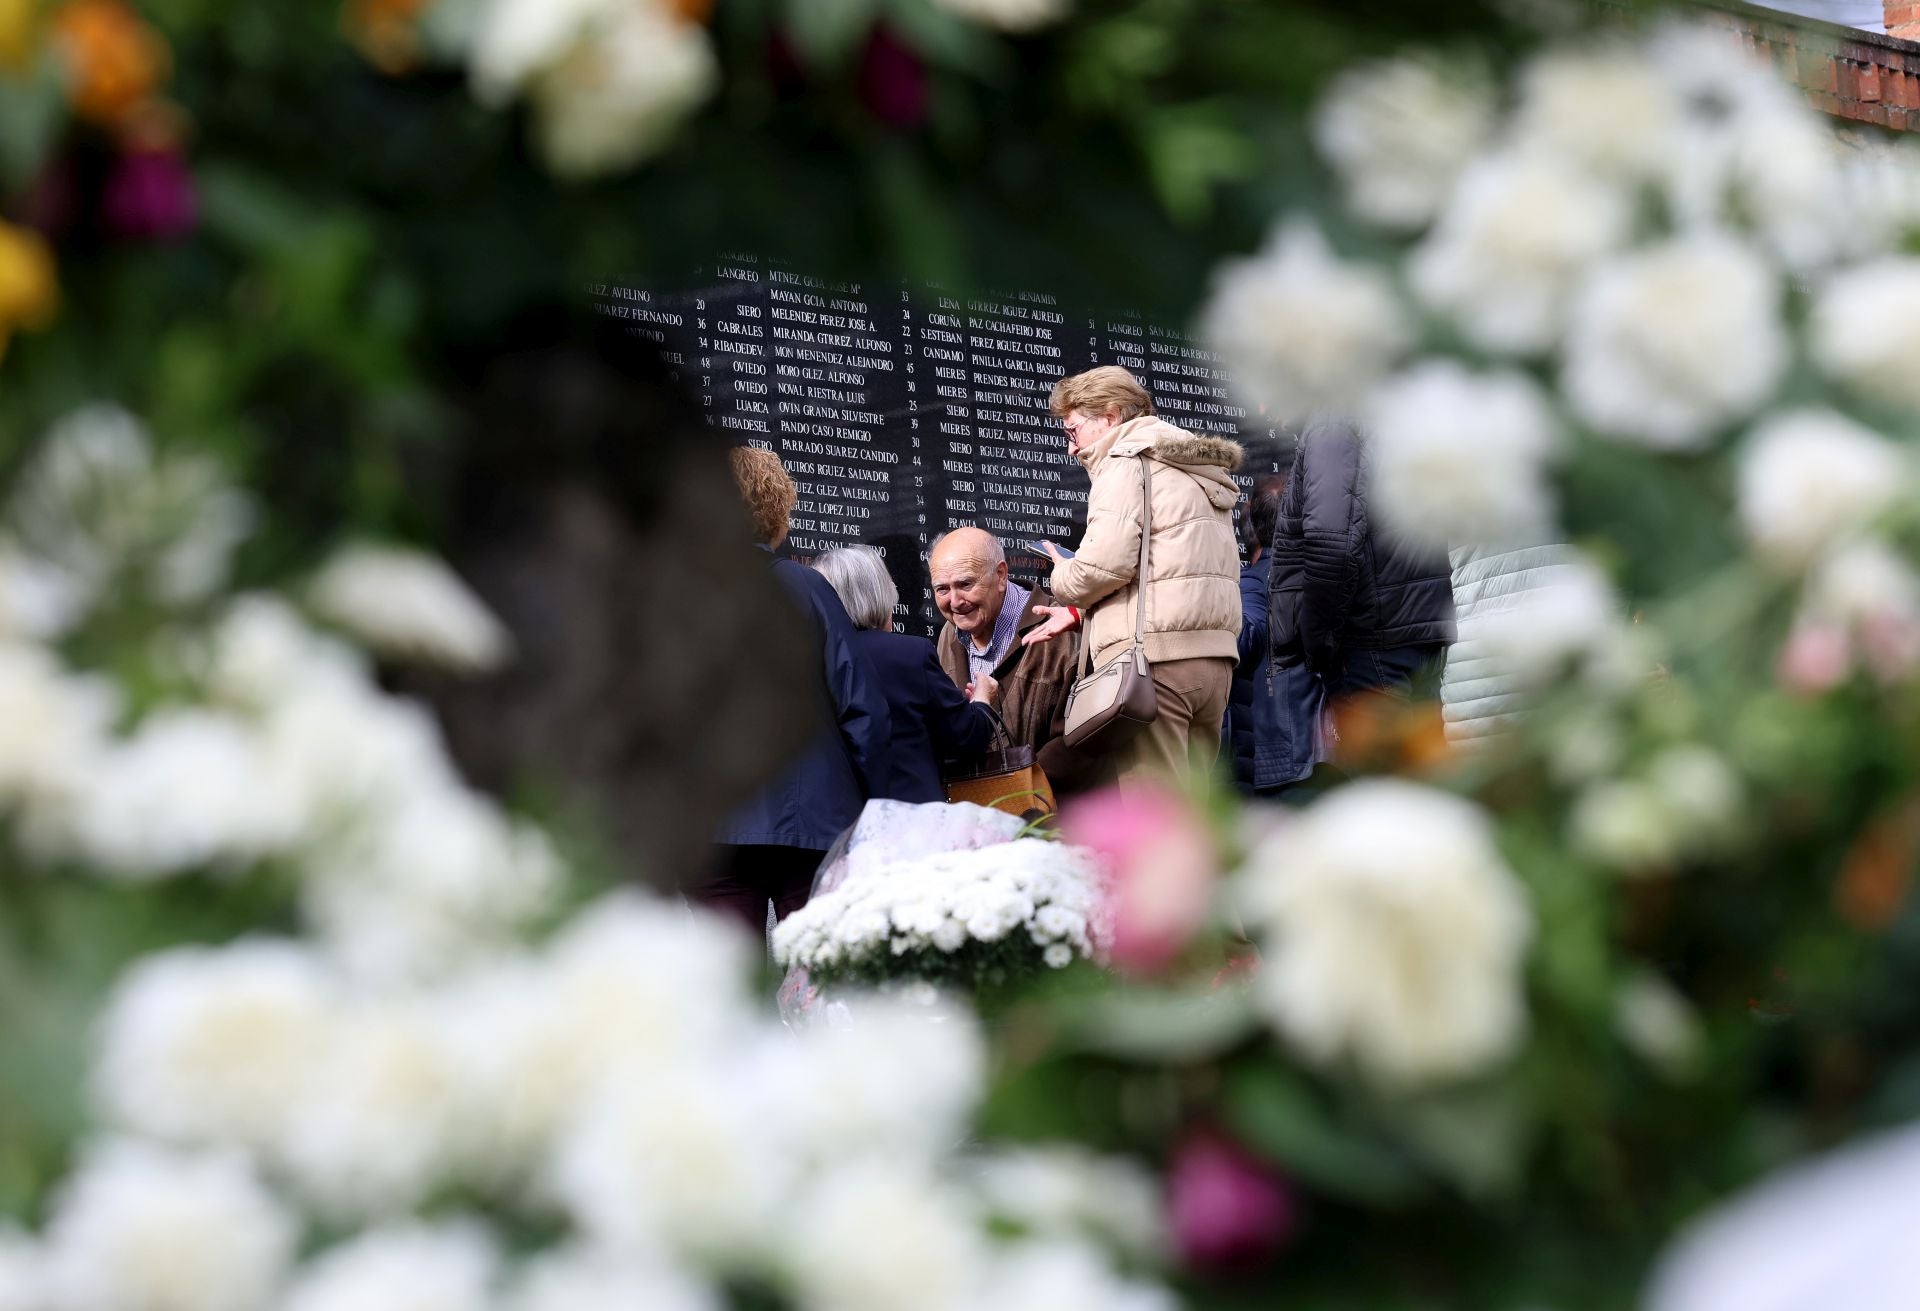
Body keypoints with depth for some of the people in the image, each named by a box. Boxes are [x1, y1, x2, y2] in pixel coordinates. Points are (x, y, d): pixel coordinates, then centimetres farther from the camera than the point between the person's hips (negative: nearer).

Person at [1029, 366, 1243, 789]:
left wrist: (1064, 576, 6)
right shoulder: (1197, 471, 26)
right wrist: (1082, 612, 22)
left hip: (1155, 656, -9)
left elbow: (1106, 561, -15)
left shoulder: (1127, 461, -3)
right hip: (1214, 656, 9)